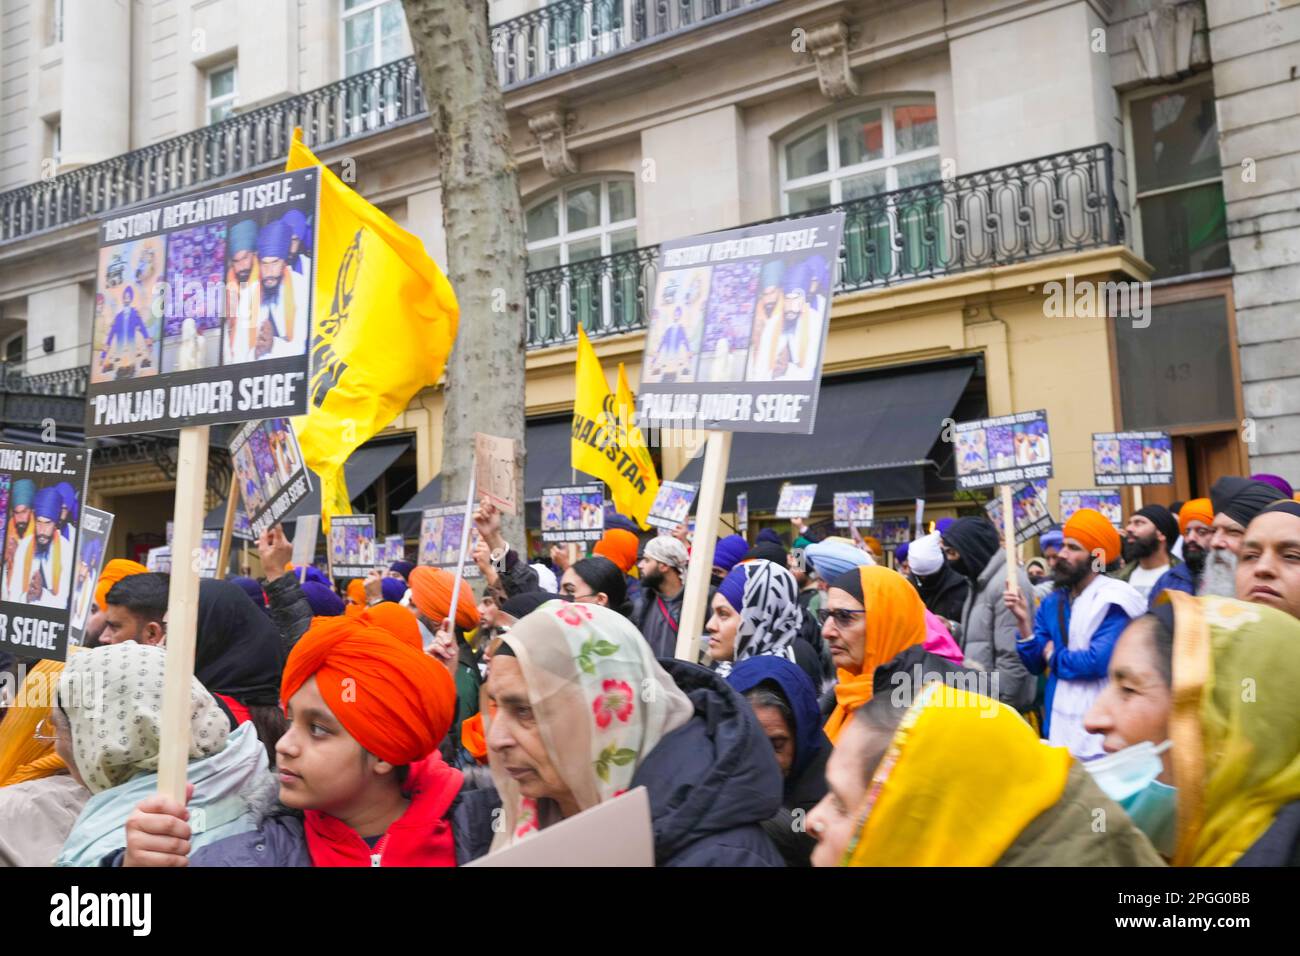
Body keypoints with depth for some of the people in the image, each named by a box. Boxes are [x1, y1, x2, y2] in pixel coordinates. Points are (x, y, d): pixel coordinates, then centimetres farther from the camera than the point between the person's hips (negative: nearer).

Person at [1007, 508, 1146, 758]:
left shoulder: (1113, 601, -13)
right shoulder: (1053, 602, 7)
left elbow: (1099, 662, -25)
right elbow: (1036, 665, 5)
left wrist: (1055, 657, -8)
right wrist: (1024, 620, -10)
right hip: (1059, 725, 6)